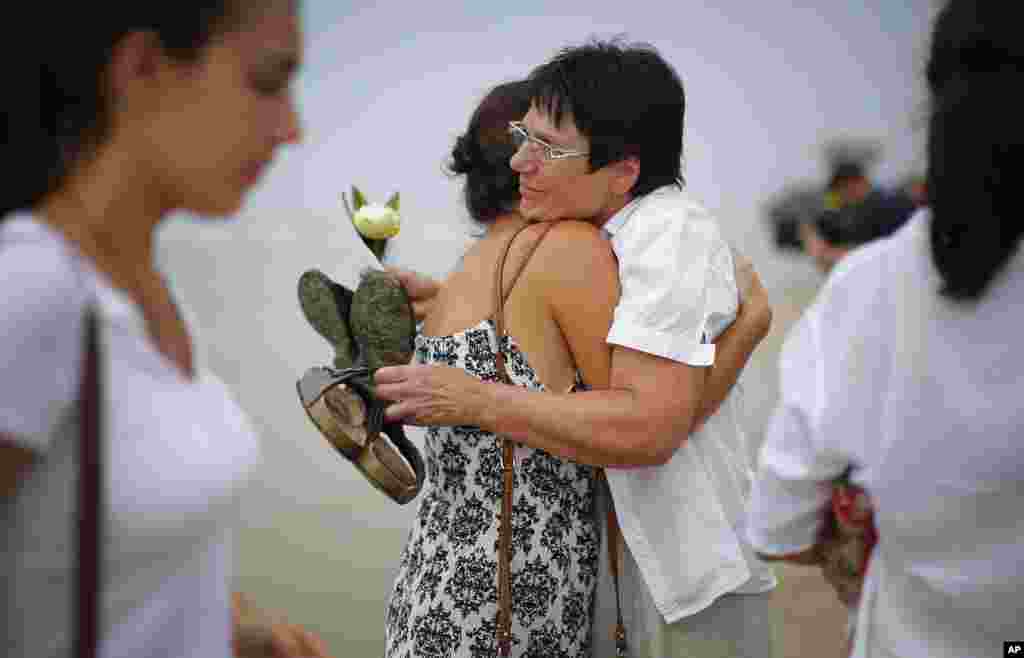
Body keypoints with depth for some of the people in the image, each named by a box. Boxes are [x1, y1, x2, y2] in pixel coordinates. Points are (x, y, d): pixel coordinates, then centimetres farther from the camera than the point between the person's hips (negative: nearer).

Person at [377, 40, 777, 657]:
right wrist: (443, 298, 9)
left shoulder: (671, 233, -20)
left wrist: (474, 400, -23)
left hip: (690, 589, -8)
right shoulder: (614, 231, 9)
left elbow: (644, 427, -30)